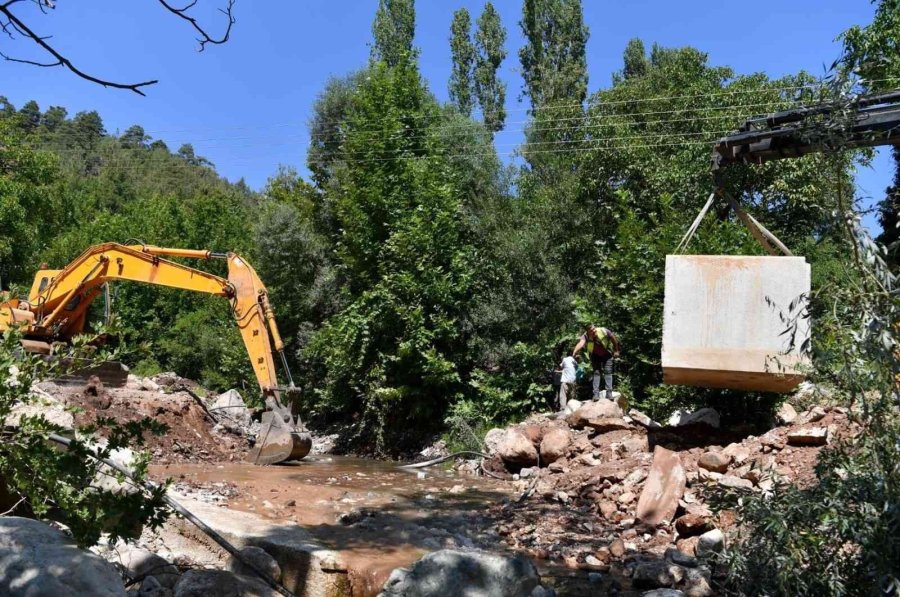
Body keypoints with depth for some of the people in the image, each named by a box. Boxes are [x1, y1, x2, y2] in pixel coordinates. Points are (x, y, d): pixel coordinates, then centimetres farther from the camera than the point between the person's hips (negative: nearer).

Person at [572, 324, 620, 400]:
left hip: (607, 355, 0)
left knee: (608, 372, -10)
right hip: (595, 356, 0)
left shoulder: (604, 331, -29)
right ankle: (596, 394, -8)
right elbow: (581, 343, -51)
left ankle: (609, 393, -10)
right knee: (596, 372, -8)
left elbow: (614, 338, -12)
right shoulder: (586, 336, -30)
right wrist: (575, 352, -69)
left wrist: (616, 351, -5)